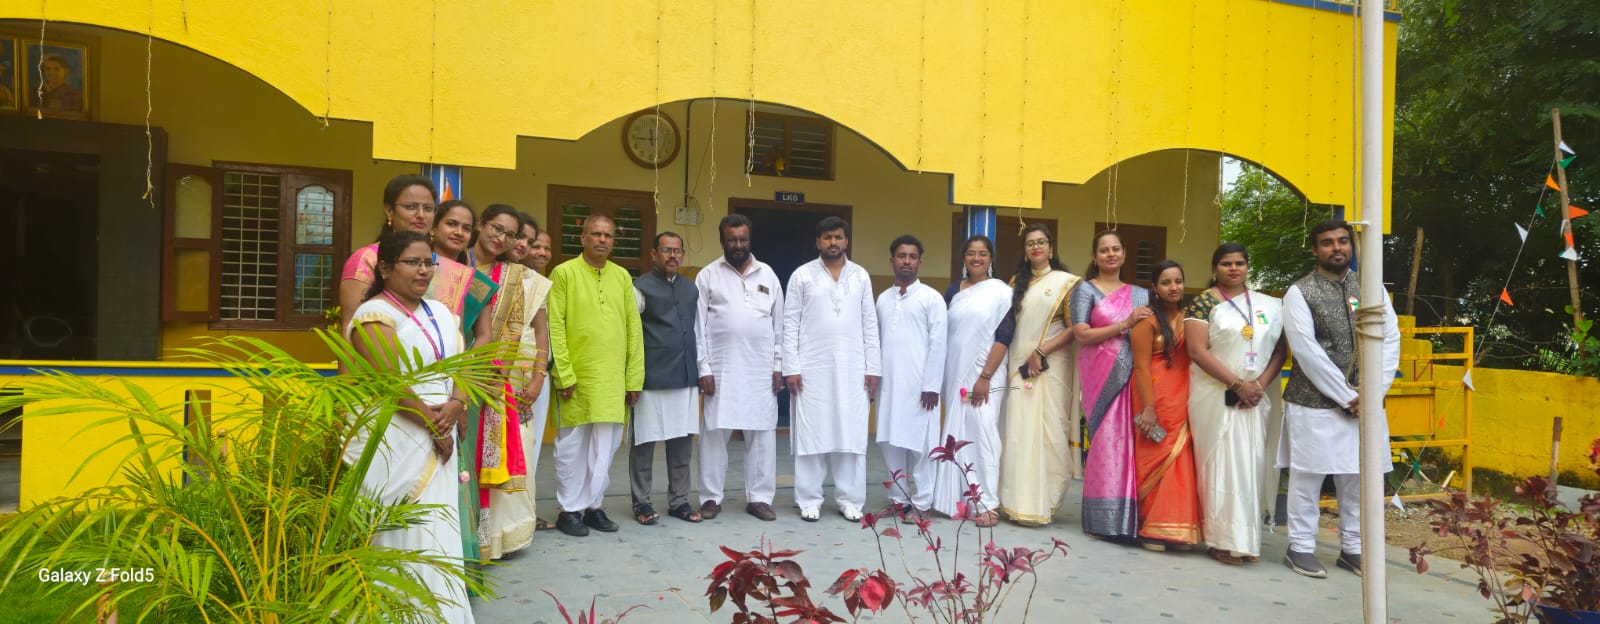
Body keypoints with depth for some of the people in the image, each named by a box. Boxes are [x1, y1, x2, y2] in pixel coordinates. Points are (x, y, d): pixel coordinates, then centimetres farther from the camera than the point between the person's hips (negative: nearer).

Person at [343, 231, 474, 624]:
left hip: (437, 441, 7)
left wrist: (455, 406, -11)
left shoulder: (440, 313, 14)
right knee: (401, 533, -2)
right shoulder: (375, 314, -9)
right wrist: (433, 425, -13)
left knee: (436, 529, 10)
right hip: (394, 443, -7)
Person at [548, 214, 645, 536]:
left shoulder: (622, 276, 10)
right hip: (577, 376, -4)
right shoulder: (564, 273, -1)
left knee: (605, 447, 8)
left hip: (614, 378, 4)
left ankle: (593, 506, 21)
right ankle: (569, 509, 17)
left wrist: (634, 377, 6)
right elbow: (555, 327, -6)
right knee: (573, 445, 5)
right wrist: (564, 374, -12)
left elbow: (634, 329, 10)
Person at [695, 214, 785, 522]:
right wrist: (703, 368, -7)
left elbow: (779, 323, 10)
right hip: (721, 368, -2)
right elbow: (699, 326, -1)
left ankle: (759, 497, 14)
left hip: (761, 369, 2)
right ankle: (712, 497, 15)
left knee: (762, 434, 5)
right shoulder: (708, 275, 2)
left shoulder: (767, 274, 9)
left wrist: (778, 365, 4)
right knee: (714, 433, 3)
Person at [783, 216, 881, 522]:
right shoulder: (802, 275, 2)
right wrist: (790, 368, -7)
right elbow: (790, 324, 0)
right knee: (810, 435, 2)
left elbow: (869, 325, 8)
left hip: (852, 370, 2)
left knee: (851, 435, 4)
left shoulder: (861, 276, 9)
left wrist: (872, 368, 2)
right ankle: (810, 500, 11)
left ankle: (849, 499, 13)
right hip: (812, 369, -2)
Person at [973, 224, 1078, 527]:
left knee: (1048, 432, -4)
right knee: (1019, 433, -1)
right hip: (1019, 368, 3)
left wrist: (1041, 351, -13)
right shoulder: (1017, 284, 14)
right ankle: (1022, 503, 4)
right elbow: (1005, 331, 7)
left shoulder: (1066, 282, 3)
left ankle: (1043, 504, 2)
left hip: (1050, 368, -3)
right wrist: (986, 374, -1)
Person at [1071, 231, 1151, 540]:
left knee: (1129, 441, 0)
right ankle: (1106, 518, 3)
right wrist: (1124, 324, -11)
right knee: (1106, 441, -6)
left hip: (1131, 376, 4)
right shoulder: (1086, 289, 4)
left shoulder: (1140, 294, 17)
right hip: (1101, 375, -4)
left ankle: (1129, 517, 9)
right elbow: (1081, 334, -7)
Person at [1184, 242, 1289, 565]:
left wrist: (1260, 384, -8)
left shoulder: (1269, 305, 10)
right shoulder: (1203, 303, -3)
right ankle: (1225, 540, 4)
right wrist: (1237, 385, -15)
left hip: (1255, 397, 4)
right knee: (1221, 463, -2)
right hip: (1215, 396, -4)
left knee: (1250, 463, 5)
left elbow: (1280, 349, 8)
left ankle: (1247, 538, 14)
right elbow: (1197, 350, -12)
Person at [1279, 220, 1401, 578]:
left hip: (1364, 402, 5)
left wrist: (1373, 393, -7)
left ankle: (1352, 549, 25)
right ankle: (1301, 549, 13)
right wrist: (1348, 397, -13)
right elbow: (1307, 352, -12)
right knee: (1307, 477, 2)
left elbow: (1390, 341, 5)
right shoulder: (1300, 292, -6)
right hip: (1314, 402, -4)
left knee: (1358, 478, 11)